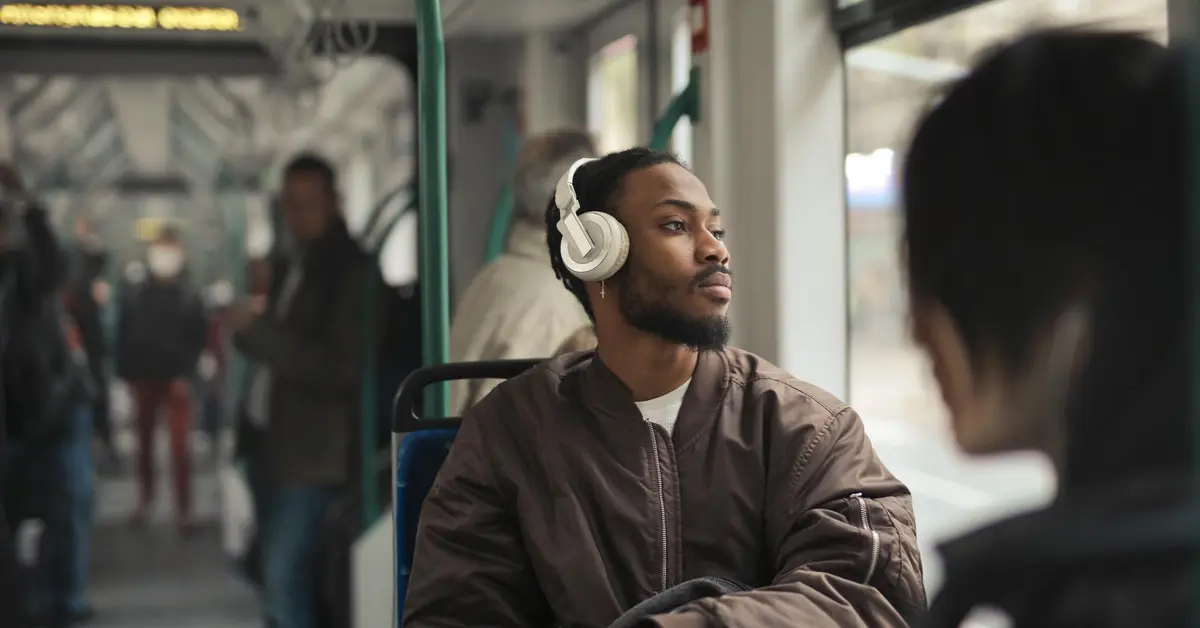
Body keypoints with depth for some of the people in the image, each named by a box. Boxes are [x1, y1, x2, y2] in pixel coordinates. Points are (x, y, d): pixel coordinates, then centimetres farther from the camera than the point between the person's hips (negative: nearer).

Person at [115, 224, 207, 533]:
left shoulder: (190, 295, -2)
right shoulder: (134, 293, 1)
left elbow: (199, 339, -4)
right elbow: (123, 336, 1)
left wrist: (187, 375, -12)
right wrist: (126, 374, -4)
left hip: (176, 379, -2)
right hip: (142, 378, 2)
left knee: (181, 446, -8)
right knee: (145, 442, 14)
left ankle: (184, 508, -3)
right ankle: (145, 498, 29)